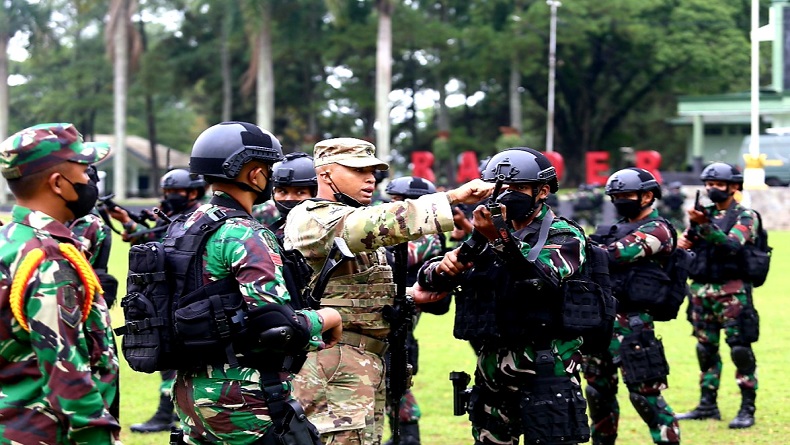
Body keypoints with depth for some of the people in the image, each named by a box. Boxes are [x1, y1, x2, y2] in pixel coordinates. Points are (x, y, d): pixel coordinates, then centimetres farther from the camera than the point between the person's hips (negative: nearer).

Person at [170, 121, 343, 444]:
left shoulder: (182, 227, 10)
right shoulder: (245, 236, -17)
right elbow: (279, 328, -24)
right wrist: (326, 318, -5)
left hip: (190, 393, 9)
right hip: (242, 402, -9)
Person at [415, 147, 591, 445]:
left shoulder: (564, 236, -1)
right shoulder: (486, 236, 16)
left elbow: (542, 277, -22)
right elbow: (428, 281, 12)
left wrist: (502, 240, -34)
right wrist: (442, 267, -12)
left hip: (544, 374, -6)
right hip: (491, 371, 6)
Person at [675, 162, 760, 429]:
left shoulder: (745, 216, -3)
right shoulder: (704, 214, 14)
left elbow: (732, 245, -20)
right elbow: (682, 246, 10)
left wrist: (705, 226, -32)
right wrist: (692, 228, -10)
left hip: (732, 292, -6)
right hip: (701, 290, 6)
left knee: (740, 349, -8)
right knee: (706, 349, 10)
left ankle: (747, 409, -5)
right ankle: (707, 406, 18)